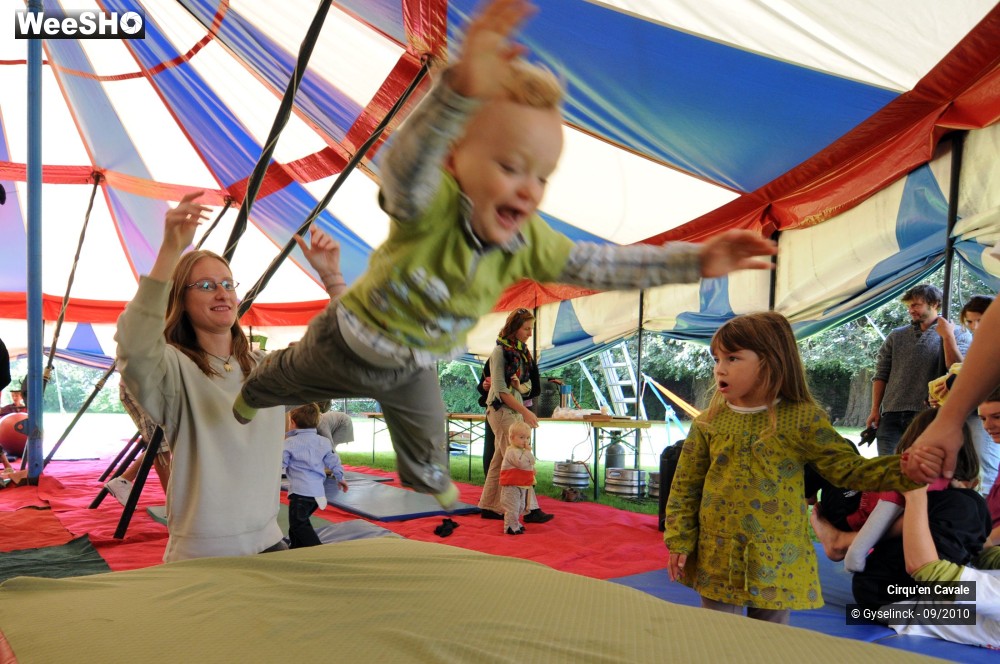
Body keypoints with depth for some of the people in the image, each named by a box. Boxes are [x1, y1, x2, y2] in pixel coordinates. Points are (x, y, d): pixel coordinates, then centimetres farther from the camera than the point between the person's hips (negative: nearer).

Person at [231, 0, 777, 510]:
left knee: (425, 431, 27)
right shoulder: (429, 208, -40)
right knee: (293, 376, 26)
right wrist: (461, 91, -83)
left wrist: (694, 261, -25)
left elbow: (599, 264, -17)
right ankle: (253, 392, 61)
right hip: (349, 343, -4)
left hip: (415, 367, 4)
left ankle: (428, 482, 60)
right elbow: (404, 168, -63)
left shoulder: (527, 243, -22)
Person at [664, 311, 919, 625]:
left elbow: (849, 468, -6)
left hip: (777, 561, -1)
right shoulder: (708, 423, -2)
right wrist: (680, 541, -2)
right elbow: (685, 487, 2)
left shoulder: (803, 419, -7)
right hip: (717, 558, 1)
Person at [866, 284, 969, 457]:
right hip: (892, 415, 3)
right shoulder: (896, 336, 14)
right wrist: (875, 409, 5)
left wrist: (948, 335, -11)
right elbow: (881, 375, 13)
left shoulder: (958, 335, 7)